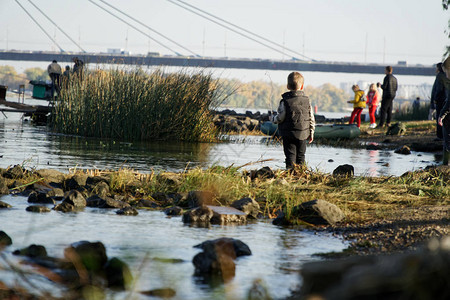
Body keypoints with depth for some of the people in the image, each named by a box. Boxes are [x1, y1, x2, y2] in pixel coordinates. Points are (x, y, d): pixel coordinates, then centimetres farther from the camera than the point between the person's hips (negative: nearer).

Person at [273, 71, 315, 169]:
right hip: (303, 134, 3)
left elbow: (280, 117, -13)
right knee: (300, 156, 13)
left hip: (288, 134, -3)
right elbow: (311, 118, 4)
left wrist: (274, 119, 10)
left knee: (290, 155, 0)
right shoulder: (307, 100, 1)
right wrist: (311, 133, 13)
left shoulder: (285, 101, -11)